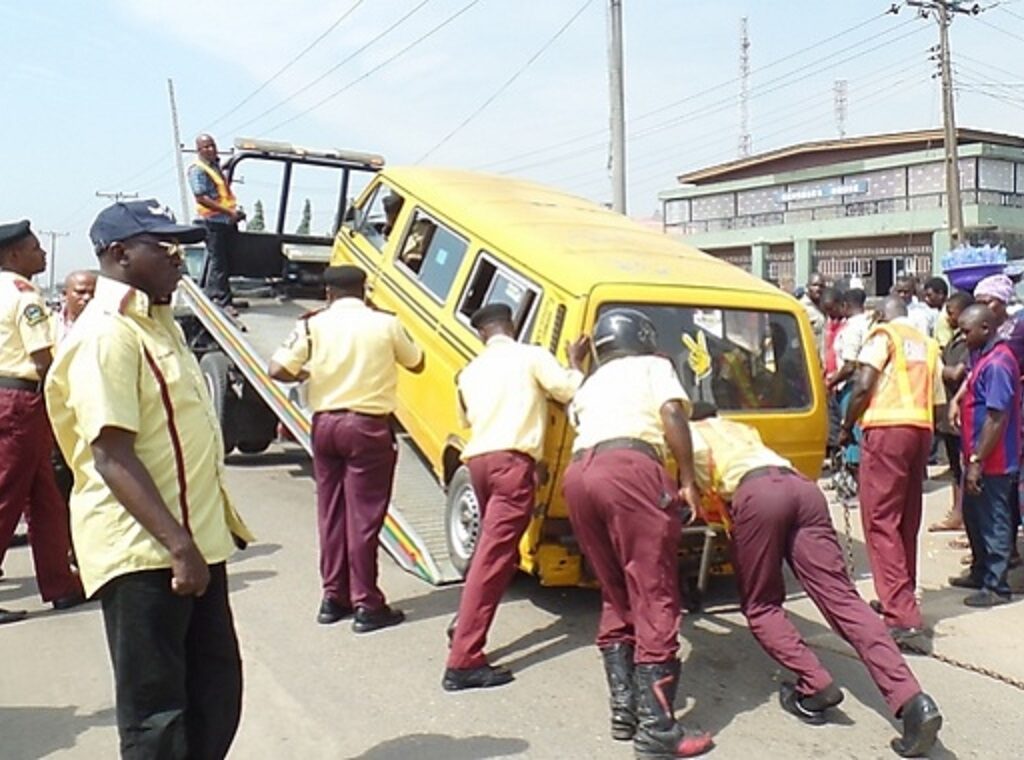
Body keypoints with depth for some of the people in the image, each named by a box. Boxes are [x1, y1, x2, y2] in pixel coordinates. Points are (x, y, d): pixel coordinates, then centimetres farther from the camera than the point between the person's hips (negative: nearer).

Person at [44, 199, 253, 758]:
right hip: (144, 551, -9)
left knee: (215, 693, 18)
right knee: (156, 711, 3)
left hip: (193, 541, 9)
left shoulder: (157, 321, 14)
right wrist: (178, 545, -27)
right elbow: (112, 456, -23)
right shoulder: (106, 334, -16)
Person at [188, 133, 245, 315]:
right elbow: (202, 198, -20)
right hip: (214, 220, -9)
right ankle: (222, 300, -4)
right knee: (218, 261, -6)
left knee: (214, 258, 16)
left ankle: (211, 295, 26)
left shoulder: (216, 165, 17)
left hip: (226, 220, 9)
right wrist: (229, 212, -24)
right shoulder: (197, 170, -11)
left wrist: (236, 210, 14)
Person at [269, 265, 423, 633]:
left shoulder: (314, 324, 0)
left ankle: (334, 596, 22)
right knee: (363, 515, 1)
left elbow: (278, 370, -7)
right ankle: (366, 605, 6)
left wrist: (306, 375, 12)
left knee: (331, 511, 13)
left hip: (325, 423, 3)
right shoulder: (385, 323, -3)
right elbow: (416, 364, 11)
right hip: (368, 426, -3)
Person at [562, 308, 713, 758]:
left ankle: (624, 709, 18)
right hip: (628, 469, -6)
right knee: (654, 598, -5)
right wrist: (688, 481, 5)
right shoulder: (653, 366, 21)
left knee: (616, 598, 18)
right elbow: (672, 416, 4)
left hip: (577, 475, 6)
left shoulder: (590, 385, 37)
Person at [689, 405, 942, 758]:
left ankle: (815, 687, -7)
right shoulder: (742, 429, 41)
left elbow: (698, 451, 4)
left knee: (760, 605, 10)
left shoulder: (691, 430, 24)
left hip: (757, 492, -5)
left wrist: (705, 491, 19)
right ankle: (911, 700, -22)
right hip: (803, 486, 5)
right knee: (842, 597, -7)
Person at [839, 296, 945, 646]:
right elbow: (937, 401, 19)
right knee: (907, 521, 15)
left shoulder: (883, 335, 1)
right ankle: (902, 599, 24)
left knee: (881, 520, -10)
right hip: (922, 430, 8)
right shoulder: (928, 345, 22)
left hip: (887, 428, -7)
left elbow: (863, 385, -9)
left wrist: (847, 426, 2)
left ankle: (902, 615, -17)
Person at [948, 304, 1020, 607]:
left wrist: (977, 461, -24)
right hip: (979, 456, 10)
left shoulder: (997, 364, -21)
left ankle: (996, 587, 11)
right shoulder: (983, 356, 9)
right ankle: (981, 572, 35)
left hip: (992, 460, -10)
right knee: (974, 515, 21)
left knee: (993, 522, 1)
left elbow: (997, 418, -25)